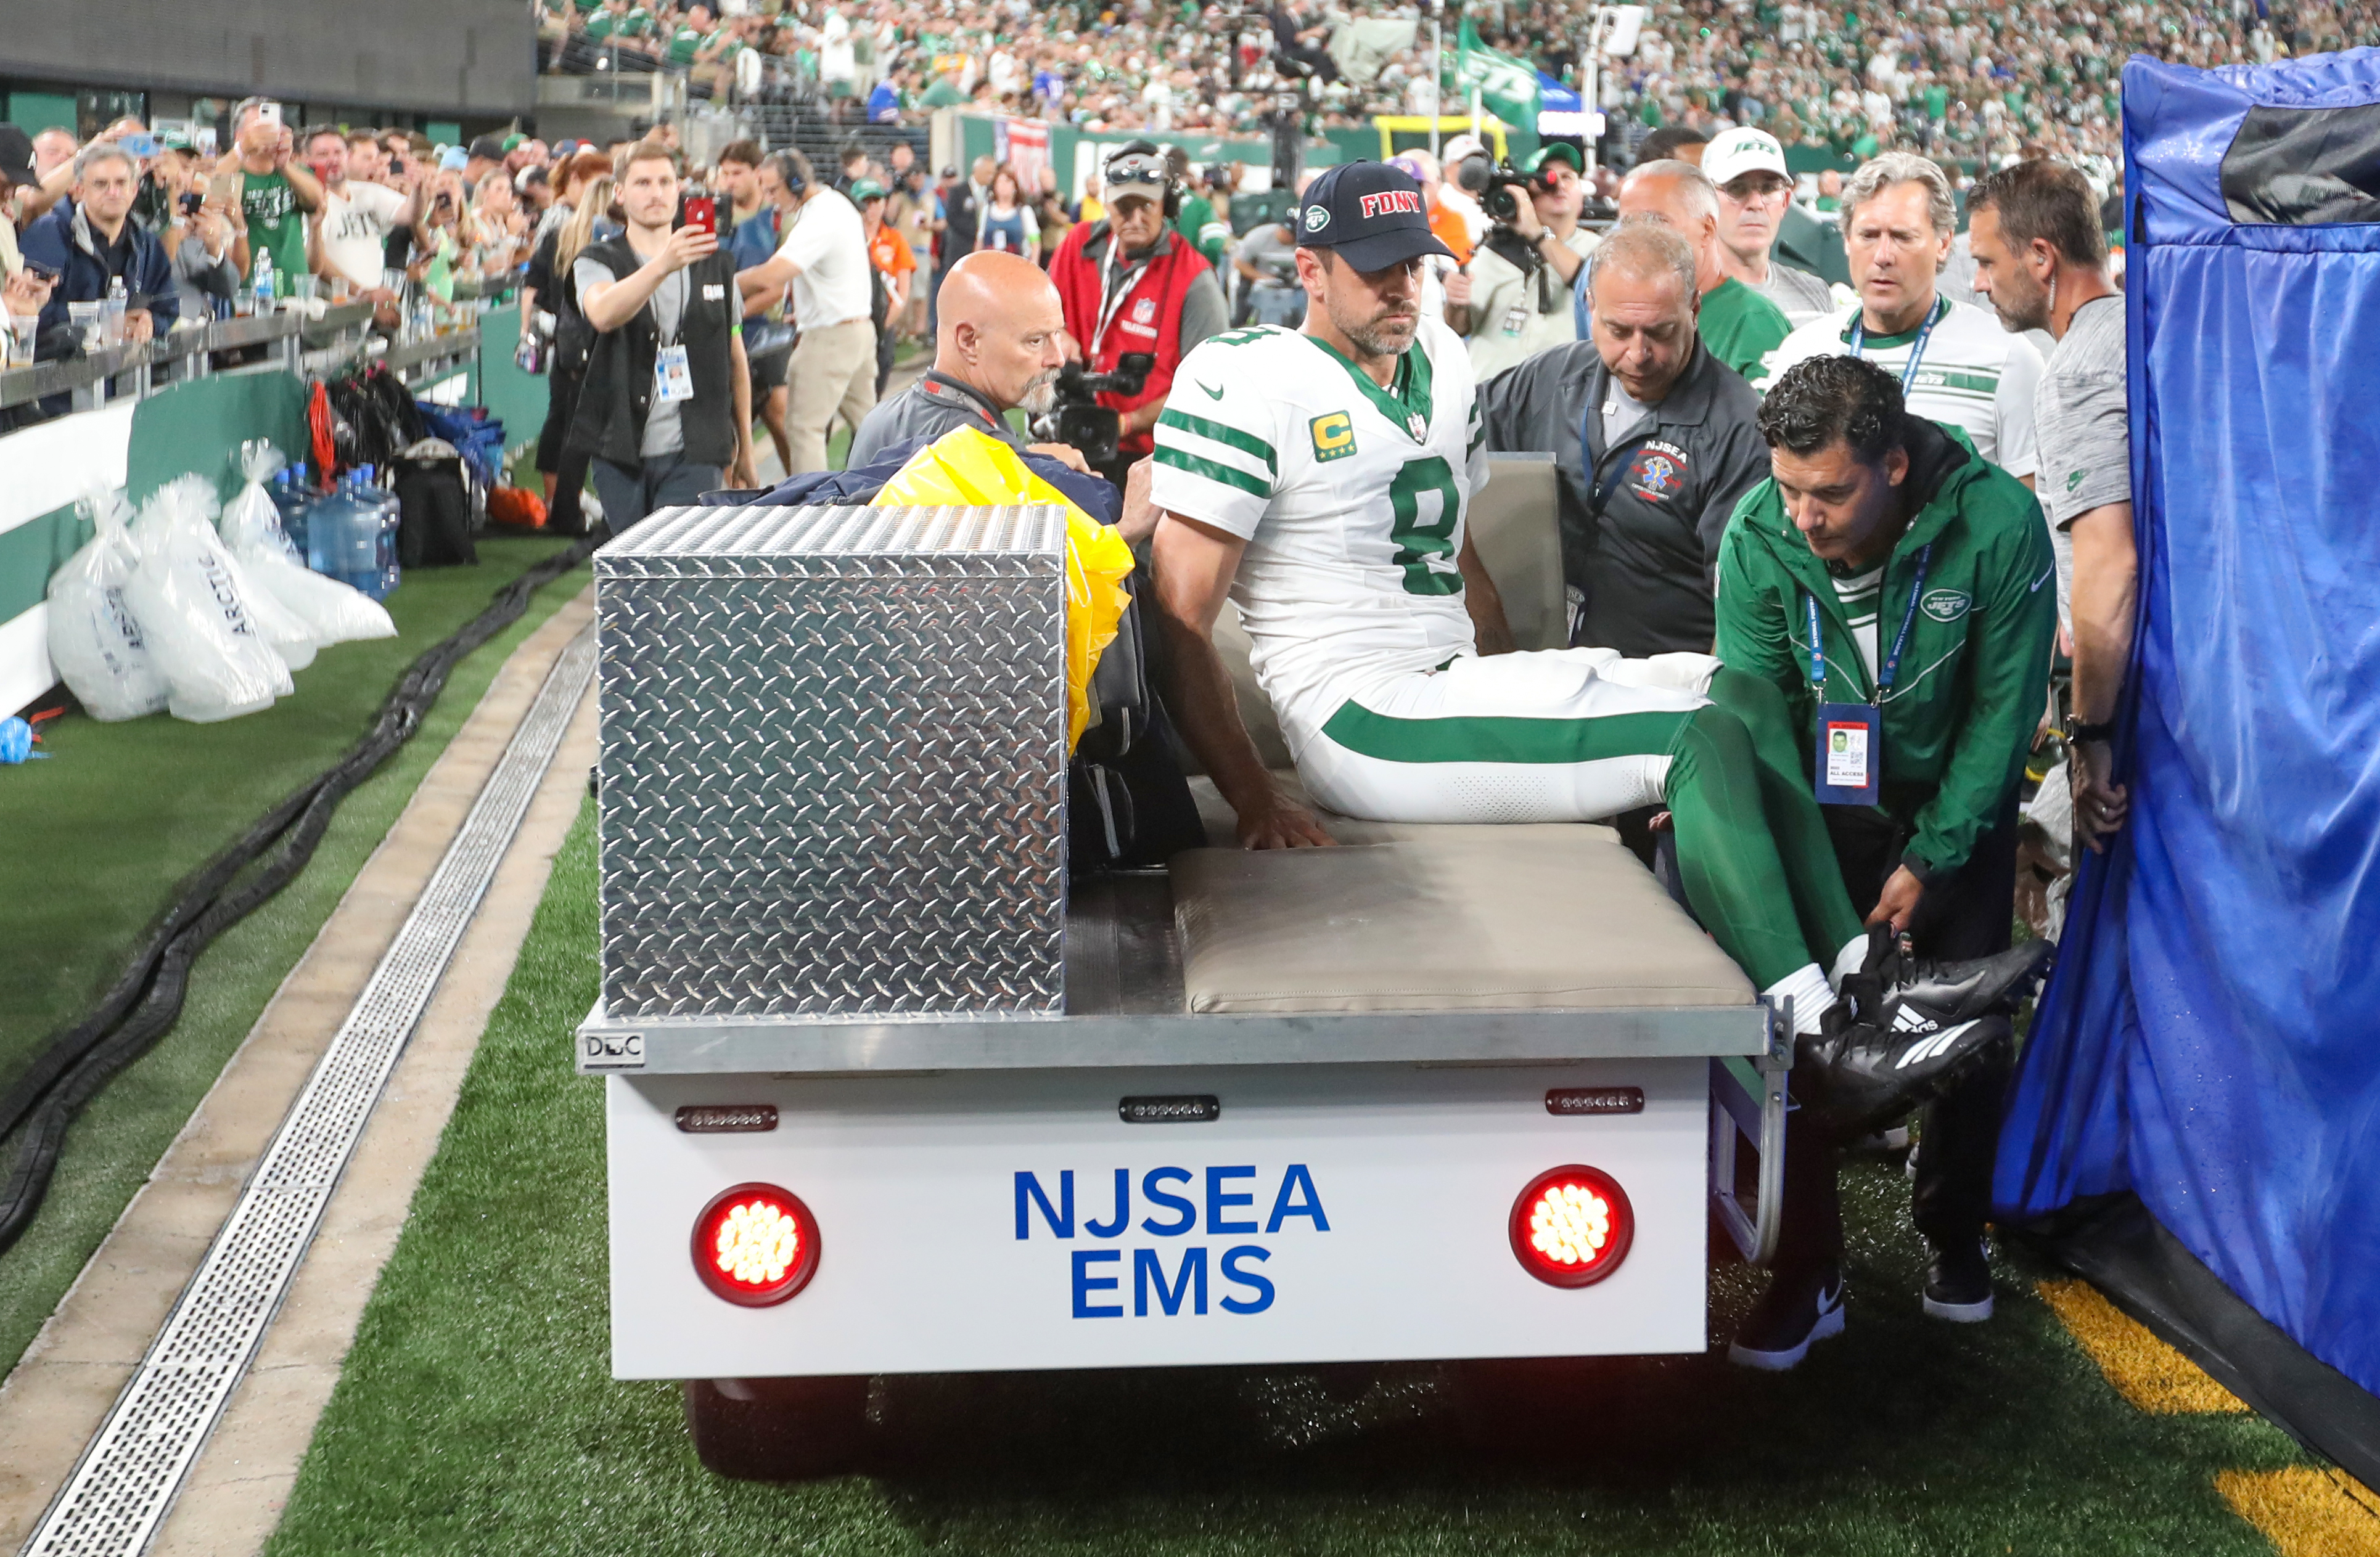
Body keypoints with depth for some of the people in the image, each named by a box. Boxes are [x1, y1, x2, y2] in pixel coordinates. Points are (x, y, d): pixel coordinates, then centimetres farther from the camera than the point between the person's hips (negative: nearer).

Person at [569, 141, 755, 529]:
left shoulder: (715, 266, 11)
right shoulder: (597, 262, 1)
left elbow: (736, 359, 17)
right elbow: (603, 315, -24)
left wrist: (745, 448, 17)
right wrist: (663, 265, -39)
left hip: (693, 454, 0)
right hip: (620, 451, 0)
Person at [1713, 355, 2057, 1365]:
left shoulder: (1997, 524, -27)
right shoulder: (1758, 538, -24)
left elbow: (2003, 711, -17)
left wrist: (1927, 860, -15)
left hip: (1956, 799, 0)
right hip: (1824, 798, 1)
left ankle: (1954, 1235, 27)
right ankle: (1807, 1274, 2)